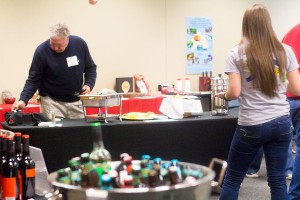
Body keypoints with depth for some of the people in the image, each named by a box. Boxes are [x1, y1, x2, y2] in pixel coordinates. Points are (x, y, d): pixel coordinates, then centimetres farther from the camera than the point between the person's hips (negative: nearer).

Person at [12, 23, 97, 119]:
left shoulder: (79, 44, -9)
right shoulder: (42, 51, -15)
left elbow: (91, 68, 5)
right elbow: (33, 80, -8)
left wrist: (89, 84, -11)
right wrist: (23, 100, -20)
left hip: (76, 101, 3)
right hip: (51, 102, -2)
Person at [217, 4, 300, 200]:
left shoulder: (237, 53, -4)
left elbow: (235, 92, -11)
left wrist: (224, 95, 11)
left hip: (251, 126, -3)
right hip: (282, 122, 3)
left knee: (232, 179, 10)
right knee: (278, 180, 9)